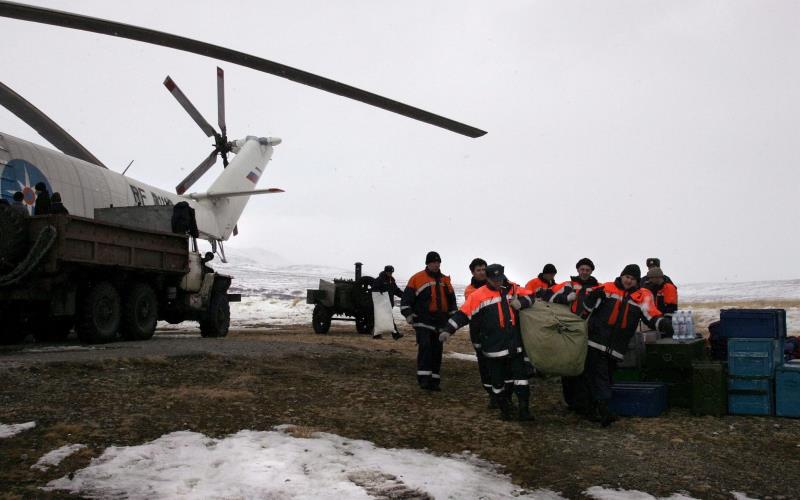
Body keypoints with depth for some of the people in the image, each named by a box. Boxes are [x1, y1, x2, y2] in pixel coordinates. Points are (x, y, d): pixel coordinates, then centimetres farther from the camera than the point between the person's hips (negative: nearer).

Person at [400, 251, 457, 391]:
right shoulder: (417, 279, -3)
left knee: (437, 351, 6)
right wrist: (408, 315, -10)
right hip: (423, 321, -5)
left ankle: (434, 380, 12)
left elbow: (452, 300, 24)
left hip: (440, 322, 5)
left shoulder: (445, 280, 14)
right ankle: (424, 378, -19)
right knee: (425, 347, -19)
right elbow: (406, 298, -3)